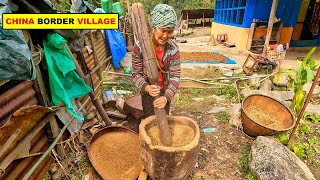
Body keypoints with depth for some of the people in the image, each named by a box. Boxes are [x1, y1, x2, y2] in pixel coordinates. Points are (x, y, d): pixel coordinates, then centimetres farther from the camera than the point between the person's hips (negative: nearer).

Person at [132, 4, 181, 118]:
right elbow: (136, 74, -16)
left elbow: (175, 76, -19)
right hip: (147, 92, -1)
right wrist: (146, 87, -36)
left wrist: (166, 97, -33)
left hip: (165, 91, 2)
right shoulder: (140, 47, -23)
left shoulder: (173, 49, -18)